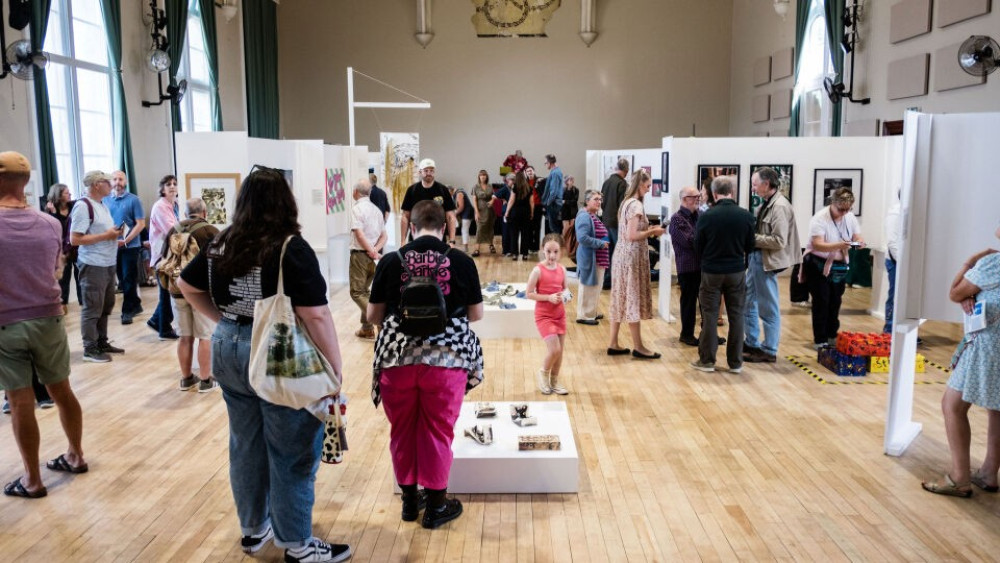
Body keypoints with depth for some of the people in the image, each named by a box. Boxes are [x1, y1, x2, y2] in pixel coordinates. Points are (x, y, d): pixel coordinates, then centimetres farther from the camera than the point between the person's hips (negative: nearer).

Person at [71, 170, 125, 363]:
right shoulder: (83, 206, -15)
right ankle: (90, 349, 7)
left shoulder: (102, 204, 15)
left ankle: (102, 342, 26)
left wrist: (115, 233, 5)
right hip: (93, 265, -9)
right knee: (92, 308, -1)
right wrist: (106, 236, -19)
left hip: (108, 264, 9)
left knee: (106, 305, 15)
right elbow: (75, 239, -19)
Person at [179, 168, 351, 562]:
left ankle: (254, 530, 36)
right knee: (292, 455, 7)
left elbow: (186, 286, 17)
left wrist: (225, 320, 15)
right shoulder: (291, 248, -17)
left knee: (246, 446, 20)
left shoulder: (221, 245, 4)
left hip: (227, 352, 7)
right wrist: (335, 369, -14)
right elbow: (315, 315, -22)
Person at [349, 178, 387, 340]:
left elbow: (359, 234, -20)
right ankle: (367, 328, 18)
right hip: (373, 255, 7)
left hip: (360, 254, -7)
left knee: (357, 292, -2)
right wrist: (375, 250, -4)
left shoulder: (357, 209, -10)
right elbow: (384, 236, 9)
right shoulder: (376, 209, 13)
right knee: (365, 290, 16)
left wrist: (372, 252, -15)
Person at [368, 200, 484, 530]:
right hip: (446, 357, -1)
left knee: (402, 429, 17)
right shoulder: (462, 262, -3)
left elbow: (373, 316, 3)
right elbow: (476, 314, 5)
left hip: (397, 355, 1)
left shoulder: (390, 262, -1)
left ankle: (409, 499, 32)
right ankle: (435, 505, 24)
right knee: (438, 431, 12)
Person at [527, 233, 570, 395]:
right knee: (554, 349, -14)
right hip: (543, 315, -6)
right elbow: (528, 294, -14)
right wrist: (548, 297, -22)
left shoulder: (562, 269, 1)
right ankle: (543, 373, 15)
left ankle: (554, 381, 28)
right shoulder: (538, 270, -15)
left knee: (560, 350, 10)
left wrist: (565, 295, -8)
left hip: (560, 314, 6)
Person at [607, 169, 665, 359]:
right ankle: (638, 347, 7)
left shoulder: (626, 202, 12)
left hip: (622, 256, 9)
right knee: (633, 299, -2)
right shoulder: (636, 205, -16)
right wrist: (652, 231, -11)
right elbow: (632, 236, -22)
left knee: (621, 299, 11)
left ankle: (613, 344, 15)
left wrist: (648, 229, 11)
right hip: (632, 257, -9)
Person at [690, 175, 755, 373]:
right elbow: (750, 246, 3)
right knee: (736, 315, 10)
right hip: (737, 271, 2)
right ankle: (735, 362, 16)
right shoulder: (746, 216, -8)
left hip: (711, 271, -2)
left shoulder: (706, 216, -13)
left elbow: (698, 248, -3)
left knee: (709, 315, 7)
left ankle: (707, 360, 13)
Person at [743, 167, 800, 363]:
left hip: (767, 262, -10)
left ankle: (769, 351, 15)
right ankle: (752, 343, 30)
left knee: (768, 308, 2)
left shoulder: (780, 206, -18)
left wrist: (752, 238, -19)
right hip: (756, 258, 10)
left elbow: (779, 241, -23)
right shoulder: (766, 203, 10)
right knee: (748, 303, 18)